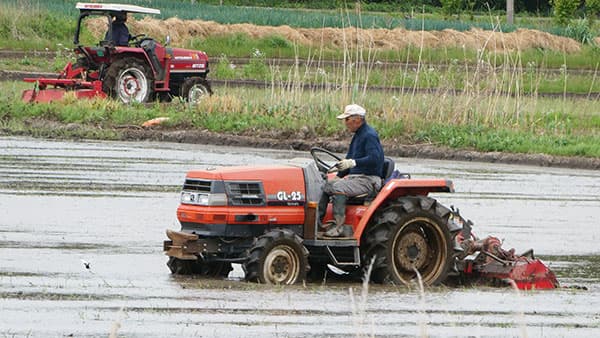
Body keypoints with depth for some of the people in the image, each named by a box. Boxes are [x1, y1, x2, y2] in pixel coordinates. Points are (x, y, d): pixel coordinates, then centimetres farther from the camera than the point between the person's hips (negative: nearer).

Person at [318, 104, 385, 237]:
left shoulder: (369, 135, -13)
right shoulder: (357, 135, 19)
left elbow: (374, 158, -27)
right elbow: (349, 159, 27)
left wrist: (353, 163, -35)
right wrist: (339, 176, 16)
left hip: (369, 180, -10)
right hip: (355, 177, 10)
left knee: (338, 187, -30)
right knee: (326, 185, 2)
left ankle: (338, 227, -32)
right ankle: (317, 220, -2)